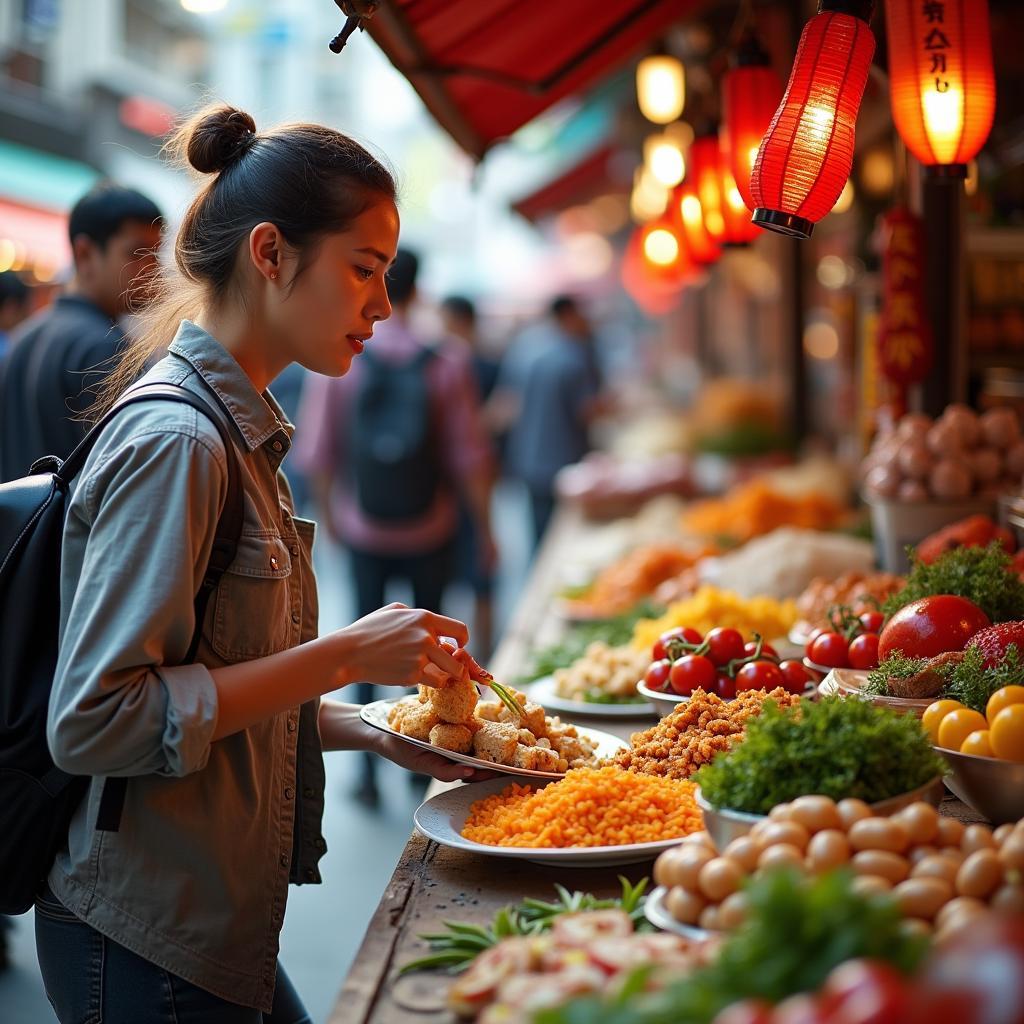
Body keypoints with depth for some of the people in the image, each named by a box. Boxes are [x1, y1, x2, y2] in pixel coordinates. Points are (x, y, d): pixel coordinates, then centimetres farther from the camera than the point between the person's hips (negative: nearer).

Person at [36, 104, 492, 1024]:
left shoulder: (239, 430, 9)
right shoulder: (174, 439, -20)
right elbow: (93, 722, -24)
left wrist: (375, 732, 3)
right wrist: (343, 657, -23)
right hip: (145, 950, -9)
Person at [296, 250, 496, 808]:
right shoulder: (446, 364, -9)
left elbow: (316, 454, -4)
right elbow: (470, 458, -7)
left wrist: (329, 512, 13)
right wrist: (485, 529, 4)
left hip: (363, 530, 0)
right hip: (429, 532, 0)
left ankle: (368, 769, 12)